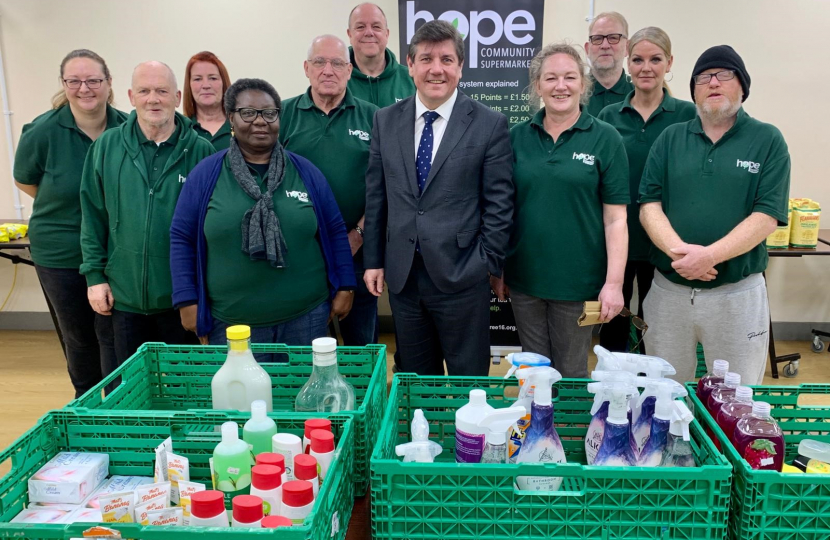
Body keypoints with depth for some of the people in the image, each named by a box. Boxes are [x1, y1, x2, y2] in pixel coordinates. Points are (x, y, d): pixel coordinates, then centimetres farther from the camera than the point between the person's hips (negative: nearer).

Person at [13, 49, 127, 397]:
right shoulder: (42, 131, -10)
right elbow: (24, 181, 6)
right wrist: (68, 205, 2)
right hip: (60, 256, 0)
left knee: (114, 335, 2)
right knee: (77, 336, 16)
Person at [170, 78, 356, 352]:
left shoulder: (305, 171, 5)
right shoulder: (206, 174, 2)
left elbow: (335, 232, 8)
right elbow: (182, 239, 4)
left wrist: (344, 287, 5)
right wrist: (187, 300, -1)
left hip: (305, 318, 1)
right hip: (231, 323, -1)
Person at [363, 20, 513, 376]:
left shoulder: (490, 124, -6)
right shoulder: (385, 121, 5)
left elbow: (498, 204, -4)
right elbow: (376, 197, 9)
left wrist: (489, 265, -6)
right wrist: (373, 260, 7)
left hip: (462, 276, -3)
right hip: (401, 275, 4)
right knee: (415, 382, 18)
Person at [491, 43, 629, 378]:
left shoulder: (605, 139, -3)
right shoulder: (517, 137, 3)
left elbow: (615, 218, -5)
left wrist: (614, 282, -10)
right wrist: (497, 269, 7)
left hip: (577, 281, -2)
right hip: (524, 278, 3)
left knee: (571, 373, 12)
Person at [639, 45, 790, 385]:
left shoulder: (768, 141, 0)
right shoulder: (671, 139, 7)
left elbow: (767, 217, -9)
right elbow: (649, 205, -1)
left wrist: (709, 255, -21)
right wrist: (678, 250, -18)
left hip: (738, 291, -2)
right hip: (669, 289, 2)